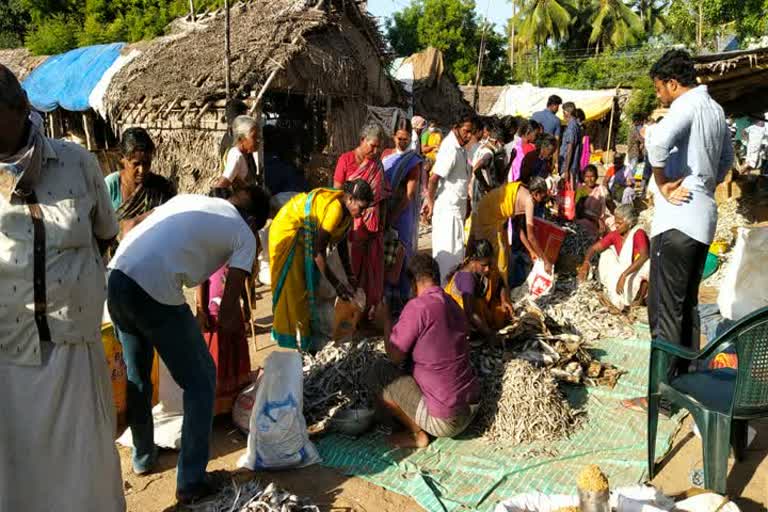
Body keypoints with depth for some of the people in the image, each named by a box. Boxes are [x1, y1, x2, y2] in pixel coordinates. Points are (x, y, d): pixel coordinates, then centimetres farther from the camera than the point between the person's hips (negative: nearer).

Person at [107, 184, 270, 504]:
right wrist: (228, 324, 24)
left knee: (136, 375, 27)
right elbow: (230, 304, 3)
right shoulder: (244, 235, 9)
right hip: (155, 292, -7)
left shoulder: (189, 198, 25)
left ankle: (143, 457, 45)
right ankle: (191, 482, 16)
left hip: (116, 276, 7)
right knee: (200, 381, 13)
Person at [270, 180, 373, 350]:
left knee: (310, 284, 11)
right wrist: (336, 284, -26)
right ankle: (293, 337, 8)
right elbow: (318, 252, -32)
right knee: (293, 288, -3)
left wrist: (350, 276, 4)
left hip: (305, 236, 9)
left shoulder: (346, 207, -7)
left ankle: (306, 331, 21)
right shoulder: (335, 208, -34)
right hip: (288, 232, -9)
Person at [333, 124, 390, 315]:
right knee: (351, 266, 2)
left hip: (373, 225, 4)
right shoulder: (346, 160, -4)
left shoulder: (377, 163, 7)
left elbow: (383, 195, 10)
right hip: (352, 223, -4)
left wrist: (382, 222, 7)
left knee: (372, 268, 7)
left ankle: (370, 309, 17)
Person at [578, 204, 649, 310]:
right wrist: (586, 262, -27)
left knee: (648, 263, -34)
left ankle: (640, 298, -8)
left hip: (641, 280, -6)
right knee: (607, 253, -3)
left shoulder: (638, 233, -22)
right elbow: (594, 248, -6)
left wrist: (624, 275, -44)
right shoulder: (615, 235, -5)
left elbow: (644, 256, -38)